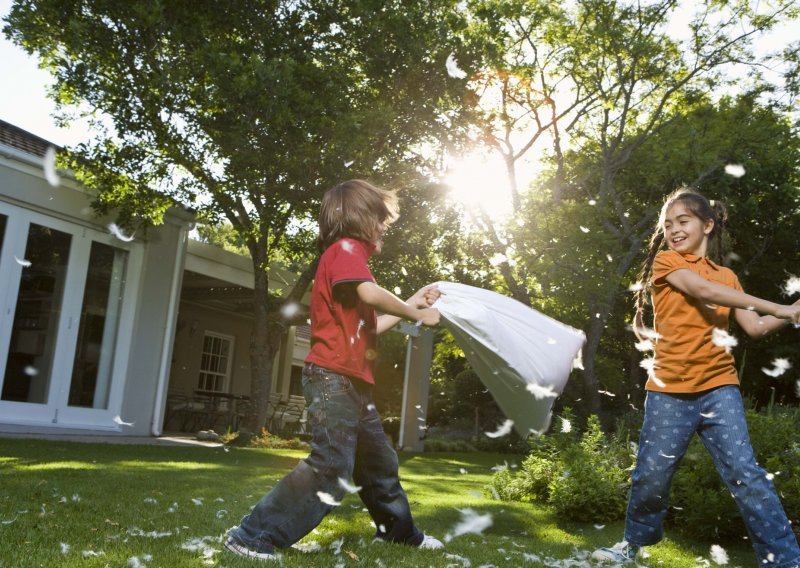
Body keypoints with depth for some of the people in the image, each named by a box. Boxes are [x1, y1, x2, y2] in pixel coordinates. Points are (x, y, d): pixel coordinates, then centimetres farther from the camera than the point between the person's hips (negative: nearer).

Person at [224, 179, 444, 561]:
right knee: (332, 467, -15)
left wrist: (413, 302, 24)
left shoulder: (349, 255, 22)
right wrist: (416, 314, -13)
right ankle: (252, 536, -9)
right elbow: (369, 293, -28)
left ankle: (400, 532, 36)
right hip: (334, 378, -11)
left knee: (379, 461, 20)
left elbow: (368, 326, 22)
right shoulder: (346, 248, -8)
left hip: (352, 384, 11)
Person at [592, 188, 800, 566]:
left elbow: (754, 327, 10)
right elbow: (703, 289, -15)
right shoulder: (665, 262, 1)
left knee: (744, 472, -7)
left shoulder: (727, 277, 15)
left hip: (719, 387, 2)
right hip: (669, 389, -2)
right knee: (652, 474, 4)